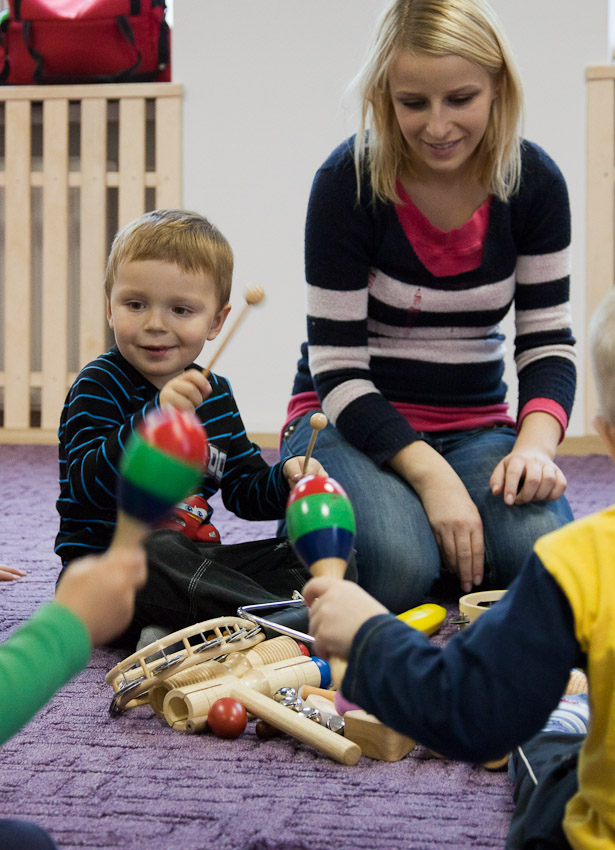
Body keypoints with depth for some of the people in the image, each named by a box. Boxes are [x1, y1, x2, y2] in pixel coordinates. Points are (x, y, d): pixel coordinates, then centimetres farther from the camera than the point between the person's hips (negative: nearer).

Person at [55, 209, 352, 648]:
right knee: (160, 552, -38)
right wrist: (155, 416, -37)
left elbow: (244, 489, 17)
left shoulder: (215, 394, 11)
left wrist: (286, 480, -7)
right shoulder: (99, 386, -10)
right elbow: (88, 485, -25)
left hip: (195, 556, 7)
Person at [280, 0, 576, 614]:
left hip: (476, 424, 3)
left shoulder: (534, 181, -3)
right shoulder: (348, 181, -14)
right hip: (352, 423, -2)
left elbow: (547, 343, 2)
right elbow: (337, 369, -15)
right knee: (397, 564, -33)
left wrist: (536, 444, -19)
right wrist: (431, 475, -28)